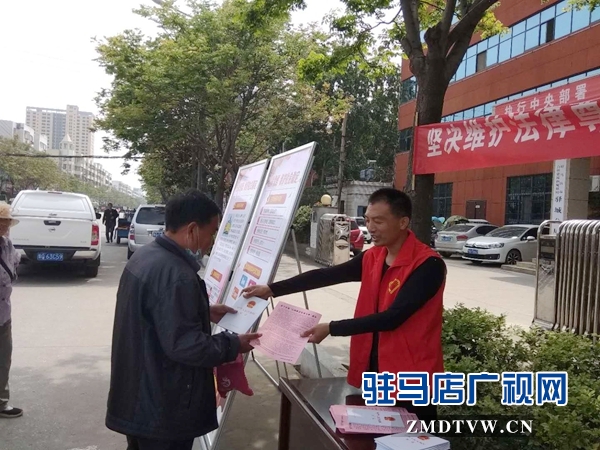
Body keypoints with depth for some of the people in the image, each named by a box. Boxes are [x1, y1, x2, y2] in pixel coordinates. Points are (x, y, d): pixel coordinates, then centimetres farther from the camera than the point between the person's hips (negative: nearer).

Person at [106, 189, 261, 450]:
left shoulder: (145, 256, 4)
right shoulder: (176, 275, -28)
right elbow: (184, 345, -28)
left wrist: (205, 312, 13)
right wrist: (233, 345, -15)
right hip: (161, 406, -9)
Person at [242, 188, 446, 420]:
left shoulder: (428, 265, -19)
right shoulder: (372, 258, 3)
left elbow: (392, 317, -24)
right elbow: (325, 276, 2)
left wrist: (331, 329, -22)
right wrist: (271, 289, -3)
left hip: (411, 382, -6)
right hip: (373, 371, 7)